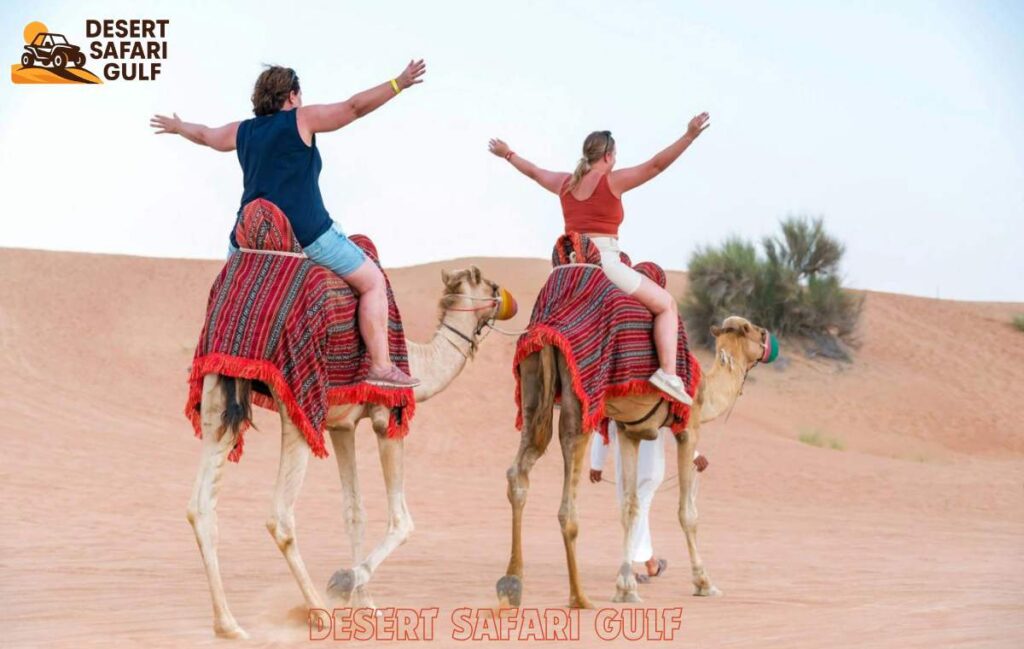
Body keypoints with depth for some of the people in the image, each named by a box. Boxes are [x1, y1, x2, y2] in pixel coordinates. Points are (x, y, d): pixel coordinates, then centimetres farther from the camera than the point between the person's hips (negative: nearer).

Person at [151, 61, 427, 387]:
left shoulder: (243, 131, 14)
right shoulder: (301, 120, -2)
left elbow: (204, 134, 33)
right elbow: (355, 106, -10)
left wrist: (176, 126, 53)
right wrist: (399, 83, -9)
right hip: (307, 235, -6)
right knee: (373, 281, 1)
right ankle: (381, 367, -7)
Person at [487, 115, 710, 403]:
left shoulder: (565, 182, 12)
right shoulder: (613, 181, -5)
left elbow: (533, 171, 29)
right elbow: (656, 164, -13)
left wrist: (508, 154, 47)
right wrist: (689, 136, -16)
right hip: (604, 264, -6)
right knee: (666, 304, 1)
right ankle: (667, 372, -14)